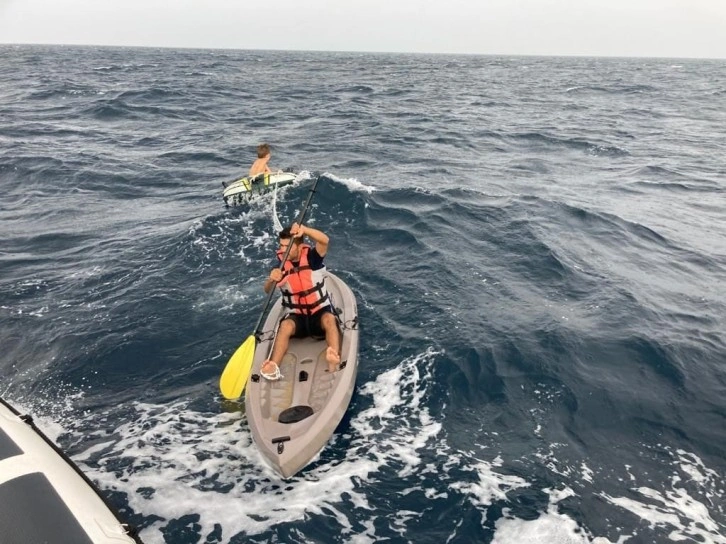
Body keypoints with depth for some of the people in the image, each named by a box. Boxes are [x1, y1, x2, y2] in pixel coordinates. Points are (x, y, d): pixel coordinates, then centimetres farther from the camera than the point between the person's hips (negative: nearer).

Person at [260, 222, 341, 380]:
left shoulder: (312, 257, -11)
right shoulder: (281, 264, -5)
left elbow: (325, 240, -33)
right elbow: (267, 290, -18)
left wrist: (304, 229, -52)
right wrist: (272, 279, -42)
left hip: (320, 312, -2)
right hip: (297, 316, 2)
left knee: (329, 319, -34)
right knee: (285, 326, -30)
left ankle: (334, 361, -54)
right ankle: (273, 367, -47)